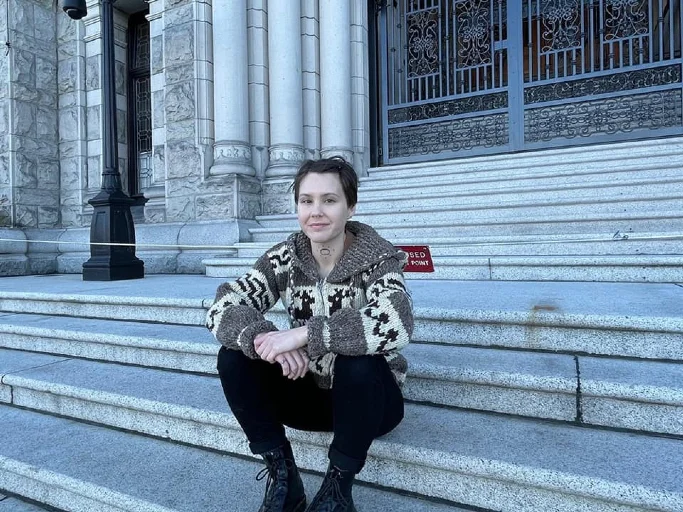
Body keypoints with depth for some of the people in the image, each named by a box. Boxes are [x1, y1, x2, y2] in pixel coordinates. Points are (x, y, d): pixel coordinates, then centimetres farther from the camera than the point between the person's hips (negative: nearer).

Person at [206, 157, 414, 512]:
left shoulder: (378, 259, -18)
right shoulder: (285, 257, -8)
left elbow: (395, 325, -39)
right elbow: (221, 310, -18)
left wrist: (302, 334, -40)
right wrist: (266, 340, -37)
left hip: (368, 397, -3)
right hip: (308, 392, 4)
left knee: (359, 360, -35)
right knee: (234, 357, -17)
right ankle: (282, 477, -3)